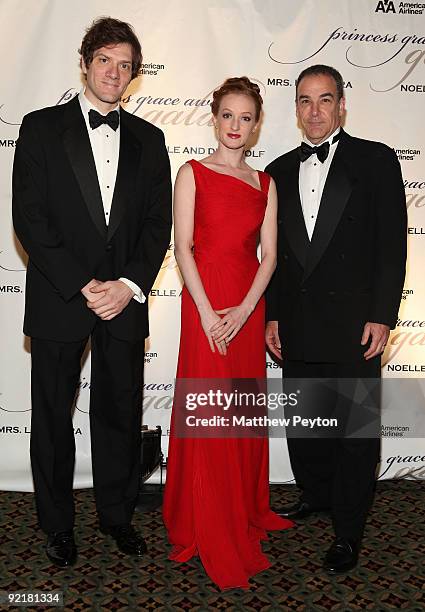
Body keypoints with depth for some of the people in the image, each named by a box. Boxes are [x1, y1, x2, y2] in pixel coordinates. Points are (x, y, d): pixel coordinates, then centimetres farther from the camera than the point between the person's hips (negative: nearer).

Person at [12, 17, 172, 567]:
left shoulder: (147, 139, 11)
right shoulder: (42, 128, 2)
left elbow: (159, 221, 6)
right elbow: (29, 219, -6)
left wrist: (131, 284, -9)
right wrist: (83, 286, -13)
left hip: (124, 300, 2)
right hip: (58, 300, -2)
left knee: (120, 415, 10)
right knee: (52, 418, 9)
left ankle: (117, 515, 31)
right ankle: (57, 524, 29)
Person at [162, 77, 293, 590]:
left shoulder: (264, 182, 12)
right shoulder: (192, 173, 2)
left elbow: (269, 253, 5)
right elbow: (182, 246, -6)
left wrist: (246, 308, -9)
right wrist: (207, 312, -14)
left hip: (249, 304, 4)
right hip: (205, 301, -4)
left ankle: (247, 509, 31)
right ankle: (210, 532, 16)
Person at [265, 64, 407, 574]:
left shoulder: (376, 160, 0)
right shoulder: (280, 171, 12)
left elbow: (392, 243, -5)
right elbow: (274, 251, 11)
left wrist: (382, 316, -11)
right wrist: (271, 316, 6)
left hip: (354, 324, -4)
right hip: (297, 327, 4)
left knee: (356, 426, 5)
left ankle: (347, 531, 20)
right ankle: (315, 493, 40)